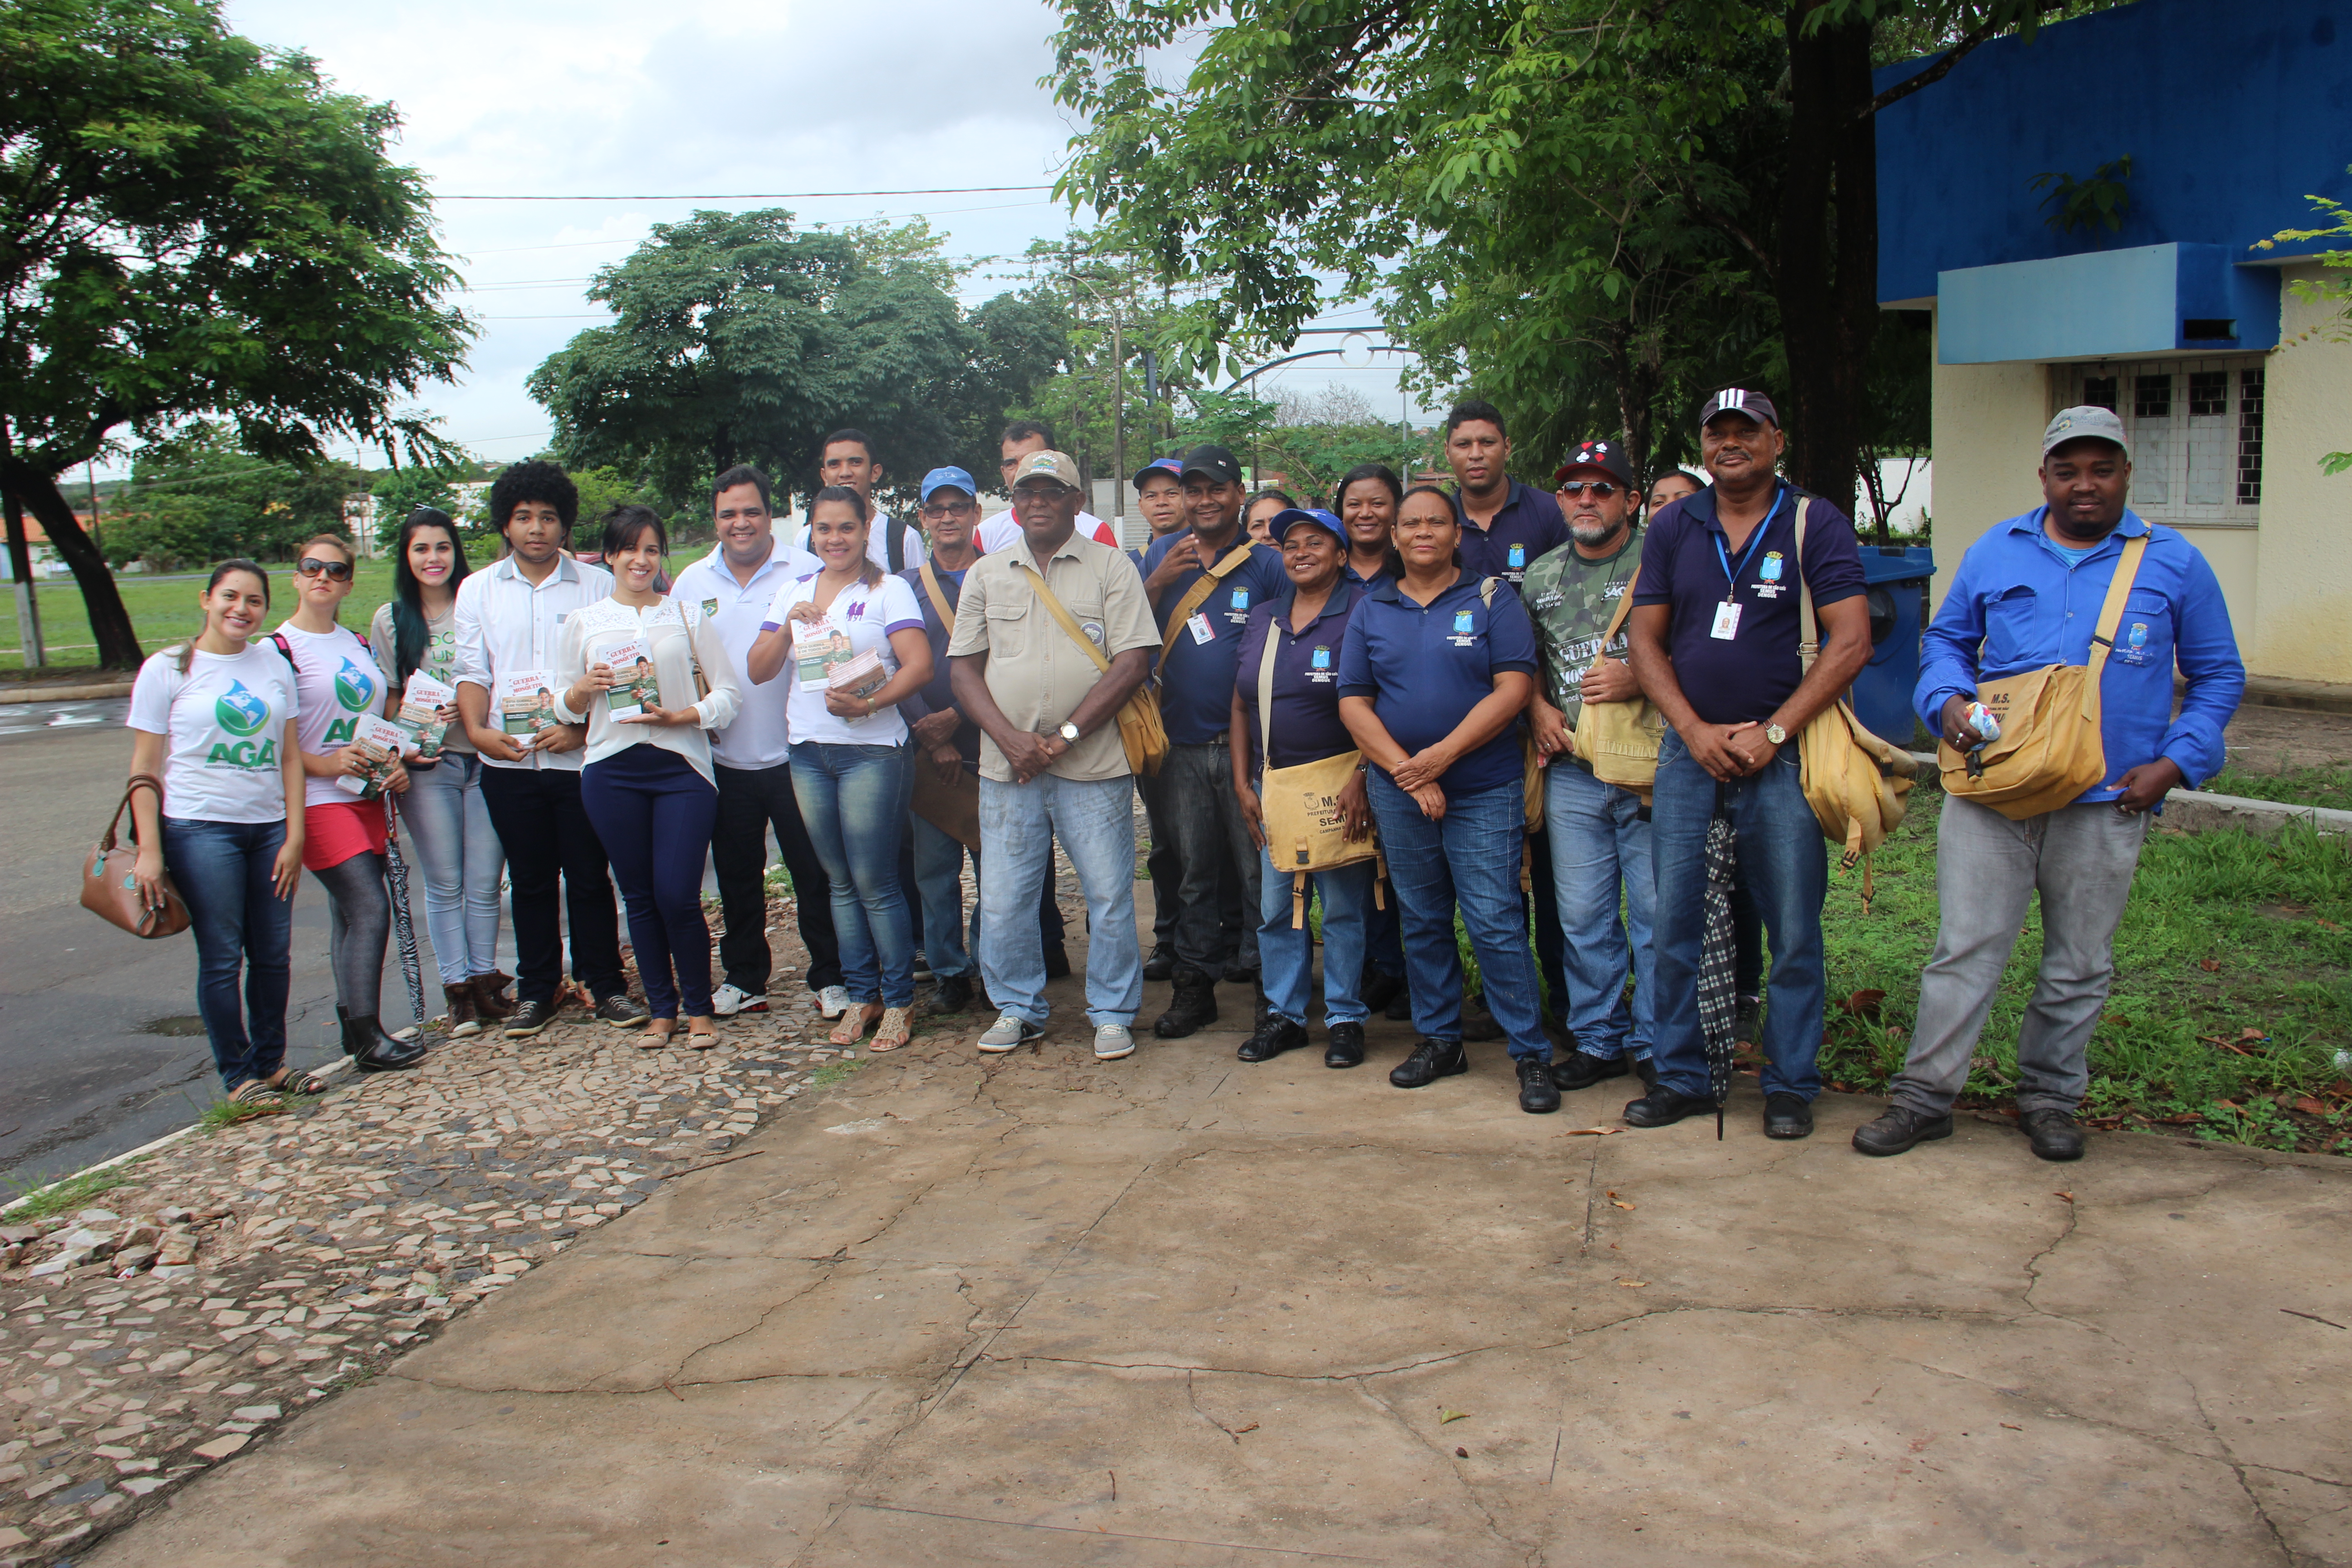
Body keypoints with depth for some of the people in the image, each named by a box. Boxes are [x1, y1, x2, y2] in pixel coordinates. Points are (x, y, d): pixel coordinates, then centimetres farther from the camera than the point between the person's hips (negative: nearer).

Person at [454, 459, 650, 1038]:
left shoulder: (596, 585, 1)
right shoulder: (478, 590, 9)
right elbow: (473, 671, 8)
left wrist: (582, 728, -13)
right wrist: (477, 729, -9)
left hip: (580, 756, -2)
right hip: (509, 761, 2)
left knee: (589, 876, 3)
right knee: (530, 880, 10)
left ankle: (606, 984, 16)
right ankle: (536, 990, 21)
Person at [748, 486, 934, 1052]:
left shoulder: (888, 590, -1)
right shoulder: (792, 593, 14)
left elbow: (919, 665, -12)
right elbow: (758, 671, 9)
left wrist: (869, 704, -25)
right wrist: (789, 626, -7)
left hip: (871, 749, -5)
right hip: (808, 751, 5)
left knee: (874, 880, -5)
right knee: (839, 882, 10)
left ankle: (899, 1000, 6)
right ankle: (861, 994, 20)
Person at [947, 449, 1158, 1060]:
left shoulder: (1110, 568, 2)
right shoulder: (986, 575, 12)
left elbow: (1133, 662, -6)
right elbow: (963, 667, 8)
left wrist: (1066, 735, -12)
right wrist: (1010, 739, -8)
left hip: (1094, 765, -3)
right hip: (1007, 768, 3)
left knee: (1109, 897, 2)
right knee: (1002, 900, 6)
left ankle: (1113, 1013, 18)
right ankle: (1018, 1008, 24)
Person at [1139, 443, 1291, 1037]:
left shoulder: (1267, 565, 0)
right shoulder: (1162, 556, 10)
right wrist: (1159, 582, -10)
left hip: (1247, 743, -3)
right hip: (1181, 744, 3)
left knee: (1258, 867, 1)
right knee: (1194, 870, 11)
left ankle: (1265, 974, 13)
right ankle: (1195, 983, 20)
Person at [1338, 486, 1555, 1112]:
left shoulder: (1492, 600, 1)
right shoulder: (1370, 610, 9)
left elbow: (1513, 688, -8)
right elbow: (1353, 702, 3)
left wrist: (1443, 754, -15)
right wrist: (1405, 771, -10)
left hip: (1484, 790, -3)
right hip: (1398, 792, 4)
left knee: (1495, 923, -7)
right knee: (1422, 922, 12)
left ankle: (1532, 1055, 2)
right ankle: (1439, 1041, 25)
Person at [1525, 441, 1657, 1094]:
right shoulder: (1540, 576, 14)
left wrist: (1639, 682, -17)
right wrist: (1538, 709, 6)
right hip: (1571, 772, 5)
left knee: (1657, 913, 1)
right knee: (1582, 916, 10)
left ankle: (1657, 1046, 13)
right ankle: (1599, 1039, 23)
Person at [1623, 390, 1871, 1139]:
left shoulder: (1815, 523, -1)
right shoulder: (1672, 528, 8)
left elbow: (1851, 642, -7)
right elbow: (1646, 641, 8)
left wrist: (1772, 733, -13)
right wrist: (1695, 731, -5)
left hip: (1781, 752, -3)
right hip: (1689, 747, 3)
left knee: (1794, 929, 1)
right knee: (1673, 924, 5)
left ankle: (1790, 1084, 15)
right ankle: (1681, 1076, 18)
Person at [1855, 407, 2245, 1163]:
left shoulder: (2173, 562, 6)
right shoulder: (1995, 553, 9)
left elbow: (2218, 676, 11)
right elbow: (1947, 639, 18)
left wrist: (2176, 762, -3)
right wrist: (1947, 700, -4)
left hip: (2105, 807, 0)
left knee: (2080, 966, 10)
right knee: (1964, 951, -1)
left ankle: (2050, 1098, 25)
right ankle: (1923, 1095, 7)